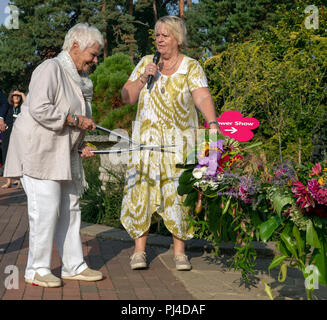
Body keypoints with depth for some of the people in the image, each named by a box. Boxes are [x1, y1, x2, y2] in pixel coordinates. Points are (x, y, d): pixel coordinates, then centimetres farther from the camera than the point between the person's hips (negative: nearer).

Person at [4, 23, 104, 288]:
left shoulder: (79, 80, 17)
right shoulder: (51, 69, -12)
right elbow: (40, 109, -24)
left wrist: (80, 146, 11)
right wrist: (76, 120, -18)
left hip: (63, 153, 9)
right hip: (37, 149, -9)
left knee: (70, 208, 9)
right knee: (45, 209, -9)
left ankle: (74, 266, 17)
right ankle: (37, 270, 3)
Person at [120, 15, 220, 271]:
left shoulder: (191, 67, -1)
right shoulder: (146, 63, 10)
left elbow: (203, 97, -17)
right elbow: (127, 98, 8)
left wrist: (213, 123, -35)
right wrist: (143, 78, -8)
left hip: (179, 142, -2)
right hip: (146, 140, 3)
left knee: (179, 194, -4)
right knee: (140, 190, -4)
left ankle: (180, 252, 8)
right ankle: (139, 250, 6)